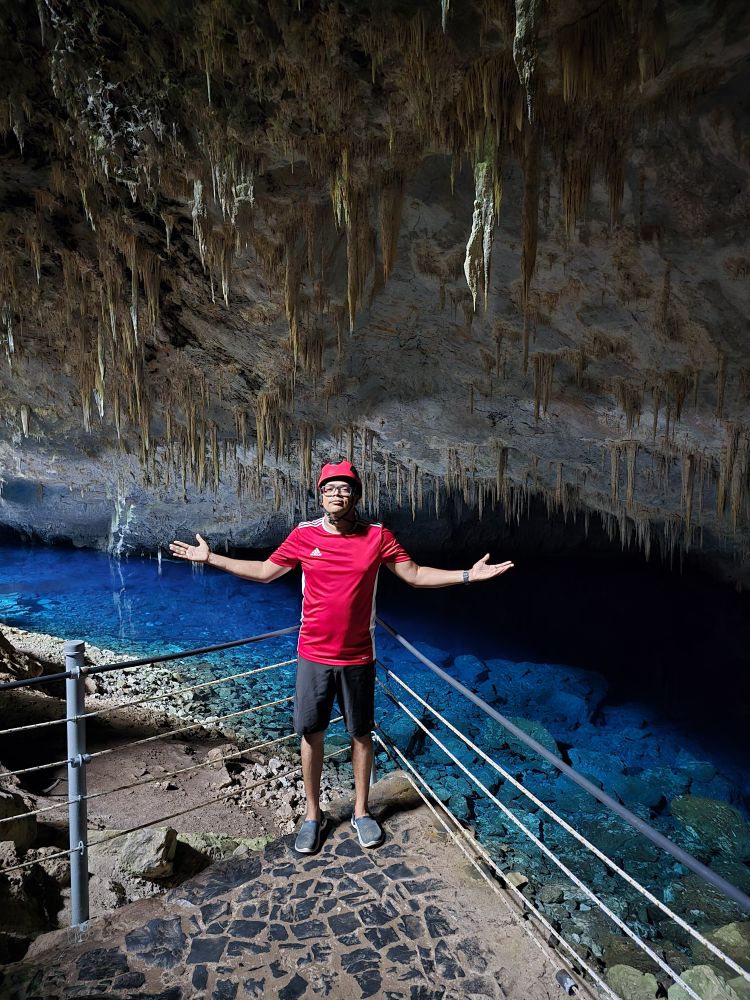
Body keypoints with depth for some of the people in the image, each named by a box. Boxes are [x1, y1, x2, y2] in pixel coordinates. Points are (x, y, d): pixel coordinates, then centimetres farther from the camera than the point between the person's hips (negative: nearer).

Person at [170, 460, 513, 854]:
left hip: (358, 658, 0)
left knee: (361, 733, 13)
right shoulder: (303, 536, -5)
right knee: (311, 733, 10)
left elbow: (415, 575, -2)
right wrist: (210, 557, 6)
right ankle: (313, 814, 32)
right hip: (313, 656, 1)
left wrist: (468, 574, -11)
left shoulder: (378, 536, -7)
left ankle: (361, 811, 34)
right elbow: (263, 571, 7)